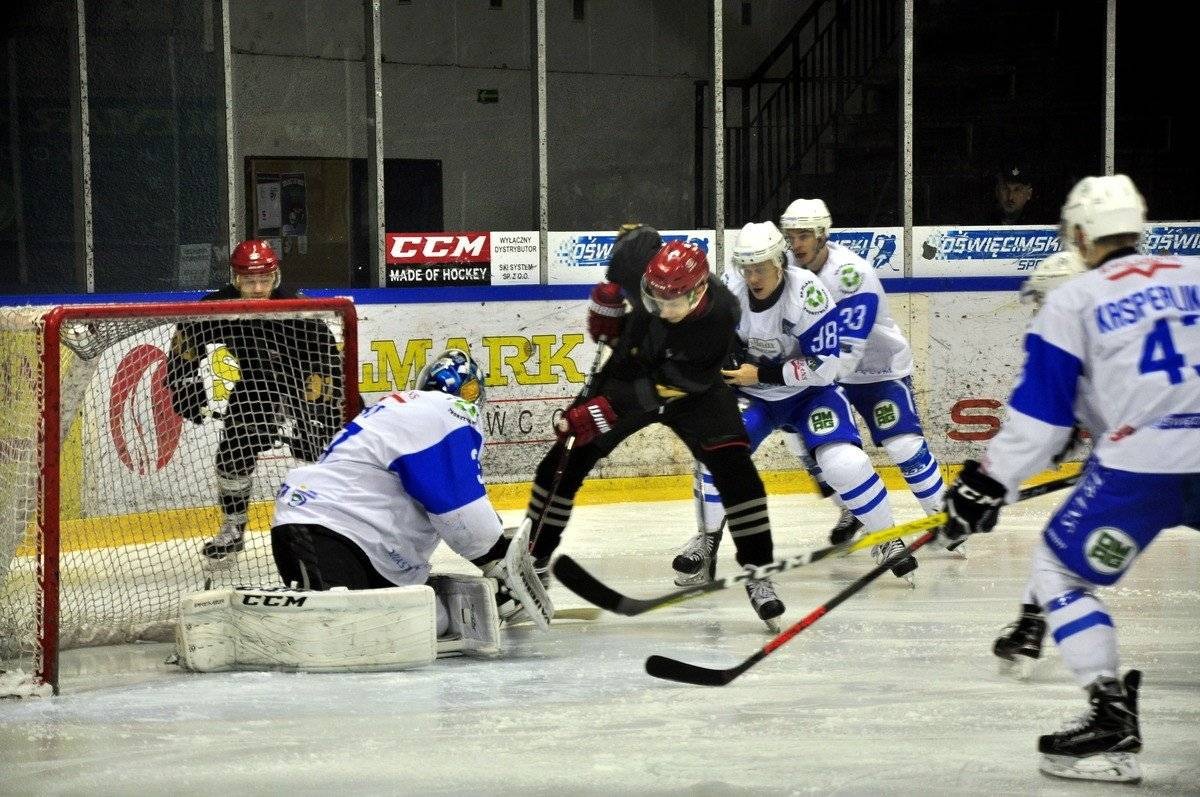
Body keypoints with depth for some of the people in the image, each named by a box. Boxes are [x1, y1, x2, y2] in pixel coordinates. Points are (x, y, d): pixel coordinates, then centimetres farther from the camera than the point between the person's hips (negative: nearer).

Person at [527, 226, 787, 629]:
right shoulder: (642, 261, -30)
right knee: (564, 460, -2)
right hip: (628, 369, 3)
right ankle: (532, 559, 13)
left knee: (734, 467, -19)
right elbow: (634, 235, -2)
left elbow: (660, 389, -34)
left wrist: (599, 414, -36)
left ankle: (758, 575, -8)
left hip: (691, 389, -3)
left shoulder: (718, 320, -37)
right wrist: (608, 296, -2)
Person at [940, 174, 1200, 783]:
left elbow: (1039, 413, 2)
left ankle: (1112, 719, 0)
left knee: (1060, 568, 12)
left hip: (1141, 463, -4)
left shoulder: (1072, 302, 6)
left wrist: (987, 485, 8)